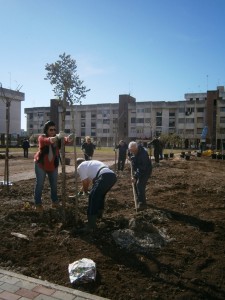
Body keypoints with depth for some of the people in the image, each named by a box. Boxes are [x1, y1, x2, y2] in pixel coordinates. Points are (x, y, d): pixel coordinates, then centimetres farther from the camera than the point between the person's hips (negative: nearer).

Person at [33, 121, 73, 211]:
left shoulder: (57, 138, -8)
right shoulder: (41, 137, -18)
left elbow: (64, 141, -30)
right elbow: (48, 140, -43)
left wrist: (68, 139, -56)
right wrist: (57, 137, -64)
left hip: (53, 165, 4)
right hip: (41, 164, -4)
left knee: (54, 184, 10)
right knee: (39, 184, -2)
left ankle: (55, 201, 25)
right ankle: (38, 204, 8)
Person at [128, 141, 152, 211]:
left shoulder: (143, 153, -35)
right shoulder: (130, 151, -12)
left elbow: (142, 168, -34)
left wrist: (135, 176, -35)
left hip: (145, 170, -7)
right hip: (137, 169, 7)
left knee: (140, 184, -16)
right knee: (135, 184, 7)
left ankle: (142, 203, -6)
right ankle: (140, 200, 25)